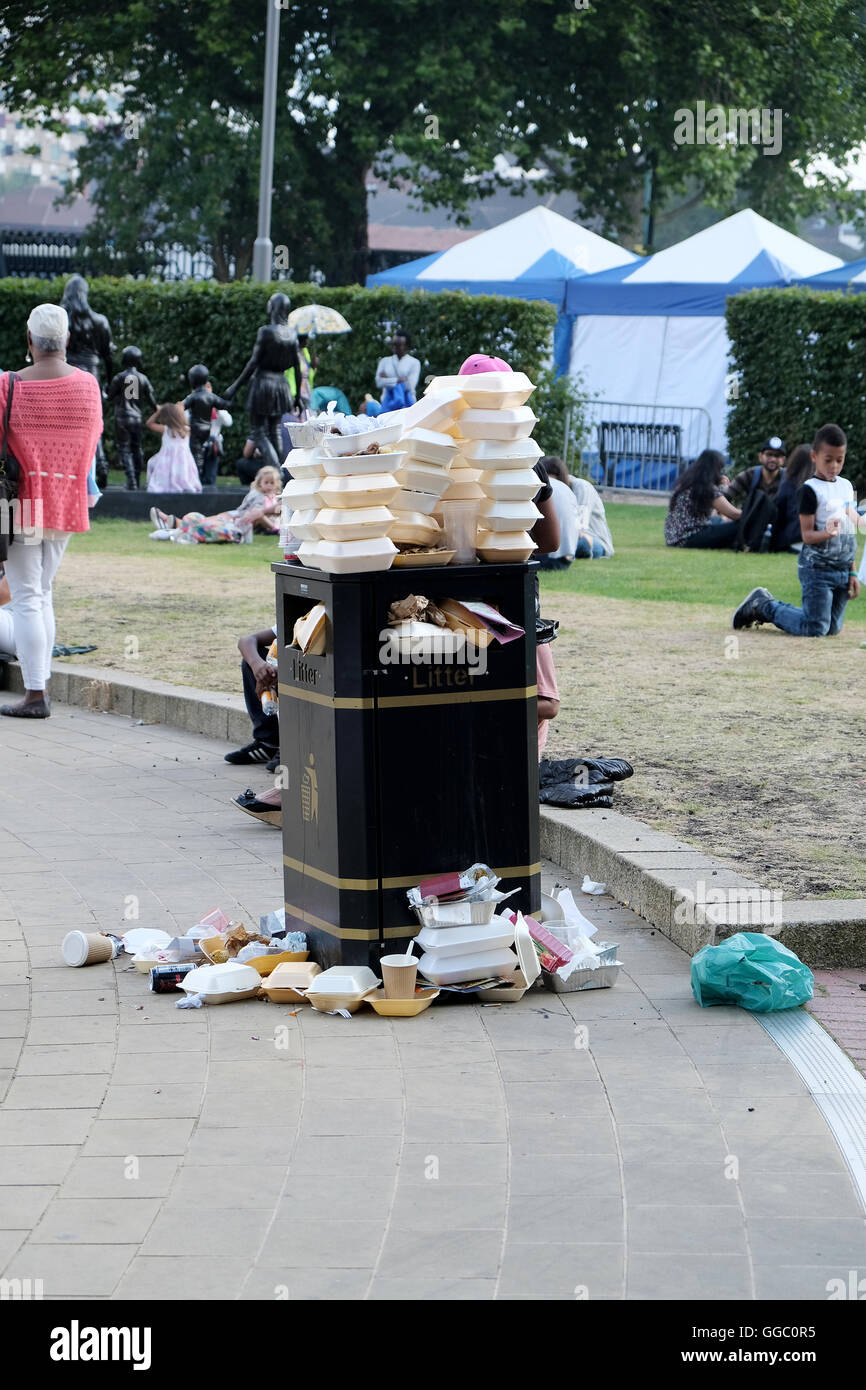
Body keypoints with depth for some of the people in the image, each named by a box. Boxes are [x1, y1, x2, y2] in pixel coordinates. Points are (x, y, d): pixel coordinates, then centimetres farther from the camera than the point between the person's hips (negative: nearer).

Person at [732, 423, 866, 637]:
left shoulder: (846, 486, 12)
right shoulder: (811, 490, -10)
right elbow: (807, 535, -14)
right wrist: (827, 534, -35)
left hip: (842, 569, 7)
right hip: (817, 569, -7)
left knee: (832, 628, 10)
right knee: (816, 628, -12)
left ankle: (768, 607, 24)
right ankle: (764, 605, 9)